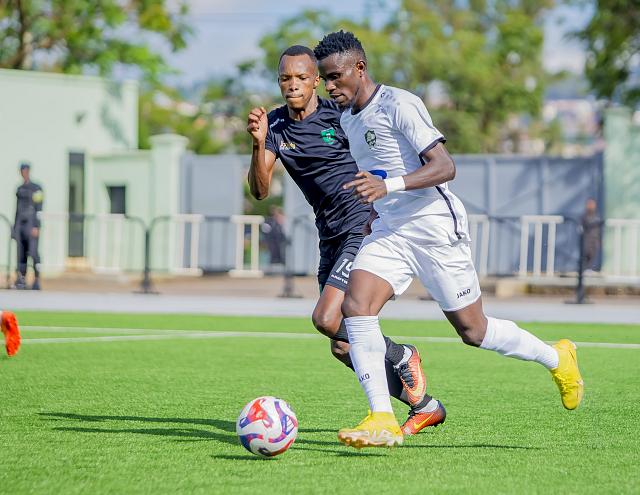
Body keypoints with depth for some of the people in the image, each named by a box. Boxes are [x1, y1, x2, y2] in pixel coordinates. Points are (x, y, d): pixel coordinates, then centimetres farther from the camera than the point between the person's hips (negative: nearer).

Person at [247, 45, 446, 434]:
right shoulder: (276, 125, 5)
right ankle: (425, 406, 18)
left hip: (366, 228, -7)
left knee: (326, 319, -22)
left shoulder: (340, 116, -10)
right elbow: (260, 190, -7)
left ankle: (402, 357, 3)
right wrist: (259, 143, -22)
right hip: (332, 240, 7)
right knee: (343, 347, 5)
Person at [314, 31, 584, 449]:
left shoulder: (398, 105, -16)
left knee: (473, 331, 3)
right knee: (355, 307, -17)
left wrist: (387, 187, -35)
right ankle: (383, 421, -19)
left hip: (436, 229, -7)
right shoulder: (347, 117, 10)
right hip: (388, 233, 7)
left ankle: (557, 359, 29)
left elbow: (445, 167, -24)